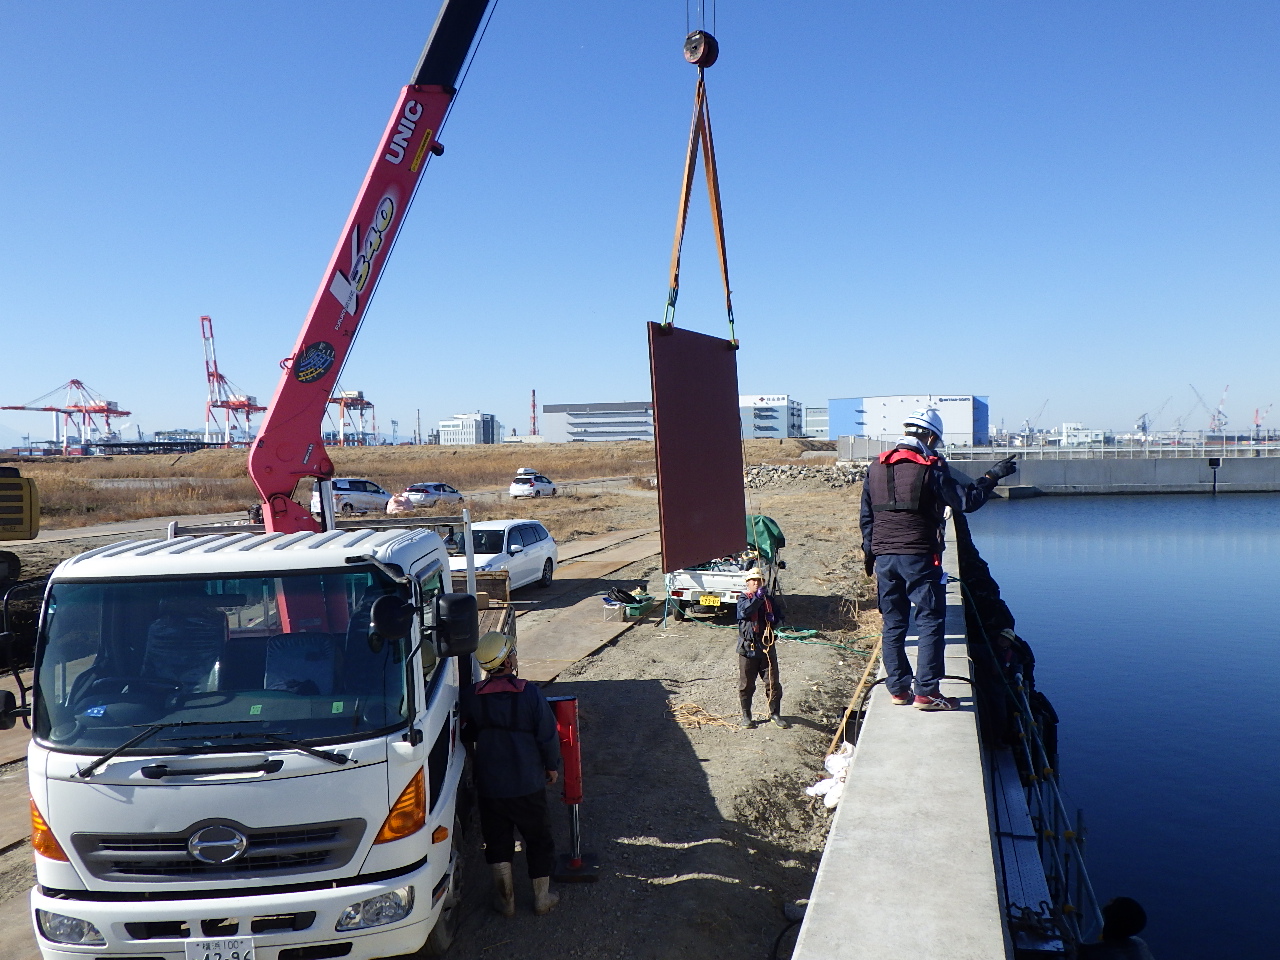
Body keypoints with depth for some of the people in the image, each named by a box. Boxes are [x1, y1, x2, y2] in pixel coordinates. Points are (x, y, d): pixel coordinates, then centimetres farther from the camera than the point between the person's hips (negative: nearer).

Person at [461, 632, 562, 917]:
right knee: (538, 839, 16)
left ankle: (505, 899, 24)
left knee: (497, 840, 17)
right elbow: (548, 734, -12)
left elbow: (467, 735, 8)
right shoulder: (529, 692, -17)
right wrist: (552, 766, 5)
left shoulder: (472, 696, -7)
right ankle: (542, 897, 26)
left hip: (488, 784, 2)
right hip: (528, 783, -2)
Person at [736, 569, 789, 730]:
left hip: (767, 647, 3)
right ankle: (746, 715, 20)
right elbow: (744, 611, -22)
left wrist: (774, 617, -13)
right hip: (748, 647, -3)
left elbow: (781, 616, 9)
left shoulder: (769, 599, 9)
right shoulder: (744, 599, -2)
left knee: (773, 683, 5)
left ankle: (775, 713, 19)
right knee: (746, 685, 6)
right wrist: (757, 597, -33)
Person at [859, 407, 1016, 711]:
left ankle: (898, 689, 18)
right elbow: (966, 501, -9)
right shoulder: (930, 468, -9)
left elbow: (865, 515, 12)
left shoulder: (876, 467, 8)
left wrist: (869, 551, 20)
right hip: (919, 557, -6)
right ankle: (926, 692, 1)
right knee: (931, 623, 2)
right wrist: (993, 476, 4)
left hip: (884, 557, 6)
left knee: (893, 623, 12)